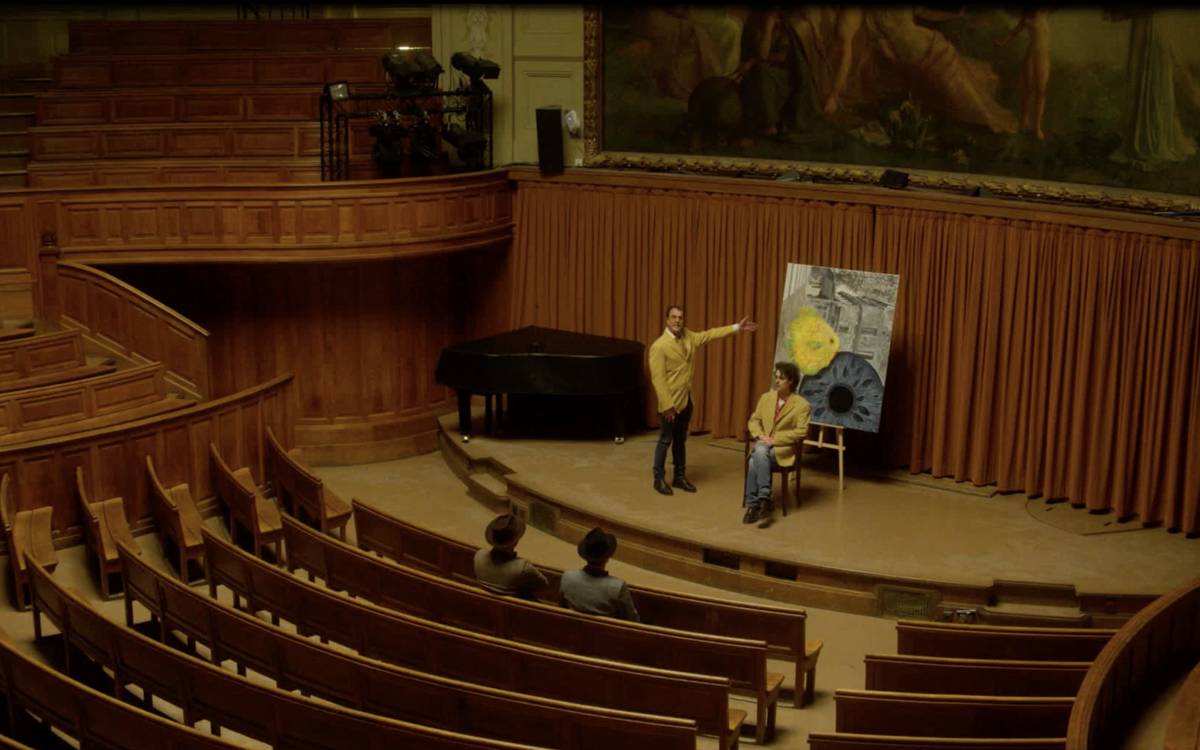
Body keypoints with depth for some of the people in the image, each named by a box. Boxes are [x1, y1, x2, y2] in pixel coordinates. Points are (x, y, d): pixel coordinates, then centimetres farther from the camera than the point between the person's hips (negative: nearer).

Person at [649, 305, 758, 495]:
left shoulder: (688, 337, 3)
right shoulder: (659, 346, -20)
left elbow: (710, 334, 15)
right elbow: (658, 379, -21)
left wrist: (737, 327, 14)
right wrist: (666, 406, -22)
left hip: (686, 400, 7)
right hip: (670, 403, -7)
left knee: (681, 440, 17)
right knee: (666, 441, 4)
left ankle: (679, 477, 29)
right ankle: (659, 479, 17)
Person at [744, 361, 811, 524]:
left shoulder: (802, 405, -3)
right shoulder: (766, 397, 13)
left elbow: (801, 432, -10)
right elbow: (754, 420, 15)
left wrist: (775, 440, -16)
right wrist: (760, 436, -6)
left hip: (784, 449, -4)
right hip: (763, 445, 4)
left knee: (757, 458, -34)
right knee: (759, 453, -34)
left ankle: (754, 503, -30)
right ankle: (763, 500, -30)